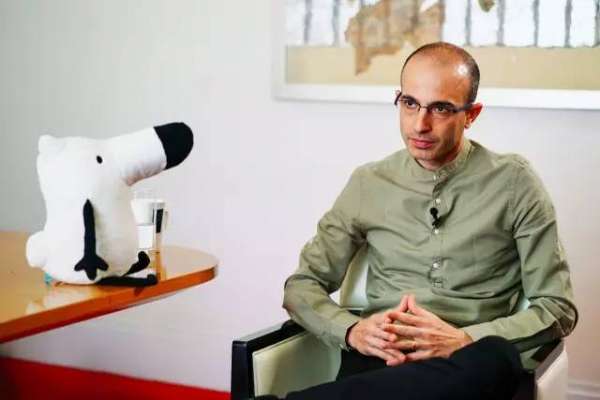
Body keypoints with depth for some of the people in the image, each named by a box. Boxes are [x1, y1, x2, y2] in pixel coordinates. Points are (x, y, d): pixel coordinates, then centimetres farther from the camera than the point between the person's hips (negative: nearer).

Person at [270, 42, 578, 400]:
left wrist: (463, 340, -15)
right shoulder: (369, 184, 11)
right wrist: (353, 331, -9)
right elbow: (302, 287, 14)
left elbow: (558, 307, 2)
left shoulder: (513, 183, 3)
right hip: (379, 361, -1)